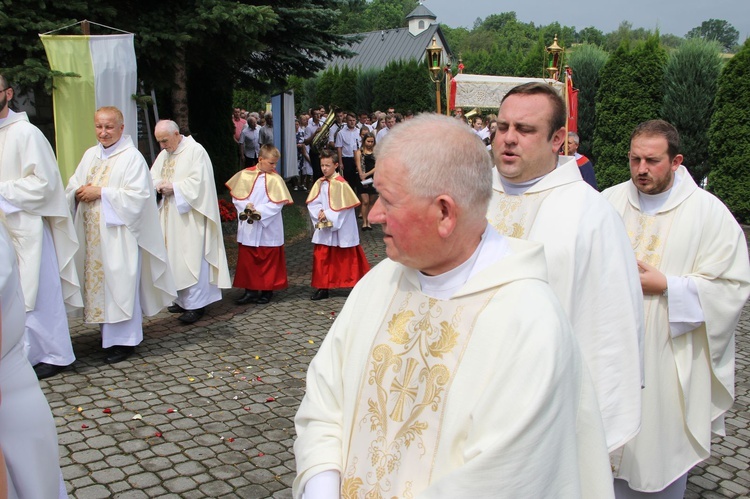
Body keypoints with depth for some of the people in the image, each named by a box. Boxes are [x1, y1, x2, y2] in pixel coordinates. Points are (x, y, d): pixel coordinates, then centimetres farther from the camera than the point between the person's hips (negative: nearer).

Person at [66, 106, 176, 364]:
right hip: (92, 236, 7)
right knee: (98, 282, 9)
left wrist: (101, 193, -17)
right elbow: (72, 187, 15)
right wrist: (79, 193, -8)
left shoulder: (132, 157, -7)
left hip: (118, 235, -6)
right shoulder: (90, 155, 14)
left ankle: (123, 339, 5)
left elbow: (137, 195, -16)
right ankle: (109, 333, 20)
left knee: (120, 283, -3)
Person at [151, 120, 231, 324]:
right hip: (170, 218, 8)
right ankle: (183, 300, 19)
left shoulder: (195, 151, -10)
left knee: (192, 259, -7)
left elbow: (198, 182, -17)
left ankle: (196, 304, -1)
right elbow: (153, 177, 15)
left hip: (190, 217, -8)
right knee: (175, 258, 10)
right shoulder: (164, 154, 14)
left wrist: (173, 187, -15)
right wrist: (159, 185, -7)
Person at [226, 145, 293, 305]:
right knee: (247, 260, 7)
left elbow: (277, 203, -12)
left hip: (268, 229, -2)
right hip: (248, 228, 3)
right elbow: (236, 196, 2)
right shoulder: (245, 175, 0)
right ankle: (251, 290, 17)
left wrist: (259, 211, -20)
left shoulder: (275, 179, -6)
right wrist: (246, 206, -16)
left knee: (269, 260, 6)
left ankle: (267, 290, 18)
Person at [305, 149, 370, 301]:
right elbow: (312, 203, 2)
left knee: (345, 259, 4)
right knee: (321, 258, 5)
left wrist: (328, 215, -18)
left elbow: (345, 206, -17)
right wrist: (320, 213, -16)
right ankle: (323, 288, 15)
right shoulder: (319, 183, 4)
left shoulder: (340, 184, -14)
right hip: (324, 229, 5)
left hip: (341, 229, -5)